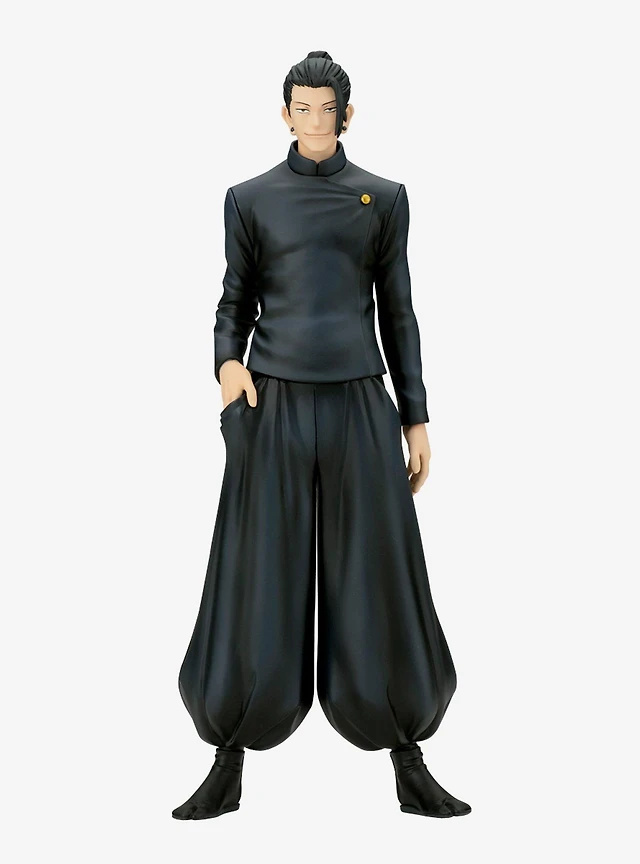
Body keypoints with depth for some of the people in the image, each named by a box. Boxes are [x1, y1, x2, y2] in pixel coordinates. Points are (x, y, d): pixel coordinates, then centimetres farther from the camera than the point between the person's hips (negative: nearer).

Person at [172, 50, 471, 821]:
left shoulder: (383, 198, 10)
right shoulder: (252, 198, 8)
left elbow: (397, 312, 10)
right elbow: (235, 302, 9)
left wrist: (415, 418, 6)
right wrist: (227, 362, -13)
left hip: (358, 407, 1)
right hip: (274, 408, -1)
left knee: (377, 583, 4)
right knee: (261, 586, 1)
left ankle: (410, 769, 16)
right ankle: (227, 770, 15)